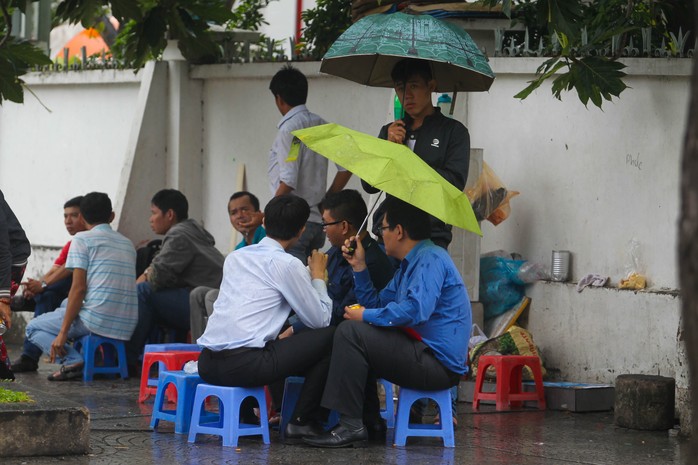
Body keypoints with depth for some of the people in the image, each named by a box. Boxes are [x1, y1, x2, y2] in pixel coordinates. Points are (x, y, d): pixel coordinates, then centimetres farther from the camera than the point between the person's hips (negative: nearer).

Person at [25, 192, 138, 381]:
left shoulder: (83, 239, 0)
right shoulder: (128, 244, 19)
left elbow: (79, 288, -8)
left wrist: (63, 333, -7)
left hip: (97, 319, -7)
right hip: (127, 327, 7)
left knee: (33, 328, 14)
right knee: (65, 305, 34)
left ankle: (73, 360, -11)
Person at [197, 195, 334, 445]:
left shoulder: (235, 256, 18)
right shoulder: (287, 264, -2)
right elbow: (320, 320, 4)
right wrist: (318, 275, 20)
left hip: (207, 365, 8)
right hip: (244, 365, -7)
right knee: (330, 337, 5)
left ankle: (244, 416, 21)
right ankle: (302, 422, 6)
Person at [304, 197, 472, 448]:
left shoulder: (431, 259, -13)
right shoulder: (409, 263, 21)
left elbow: (415, 309, -28)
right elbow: (377, 304, 27)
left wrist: (367, 316, -16)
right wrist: (359, 267, 17)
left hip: (437, 363, -11)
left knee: (350, 331, -19)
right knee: (353, 331, 24)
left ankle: (350, 426, -21)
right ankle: (370, 421, 12)